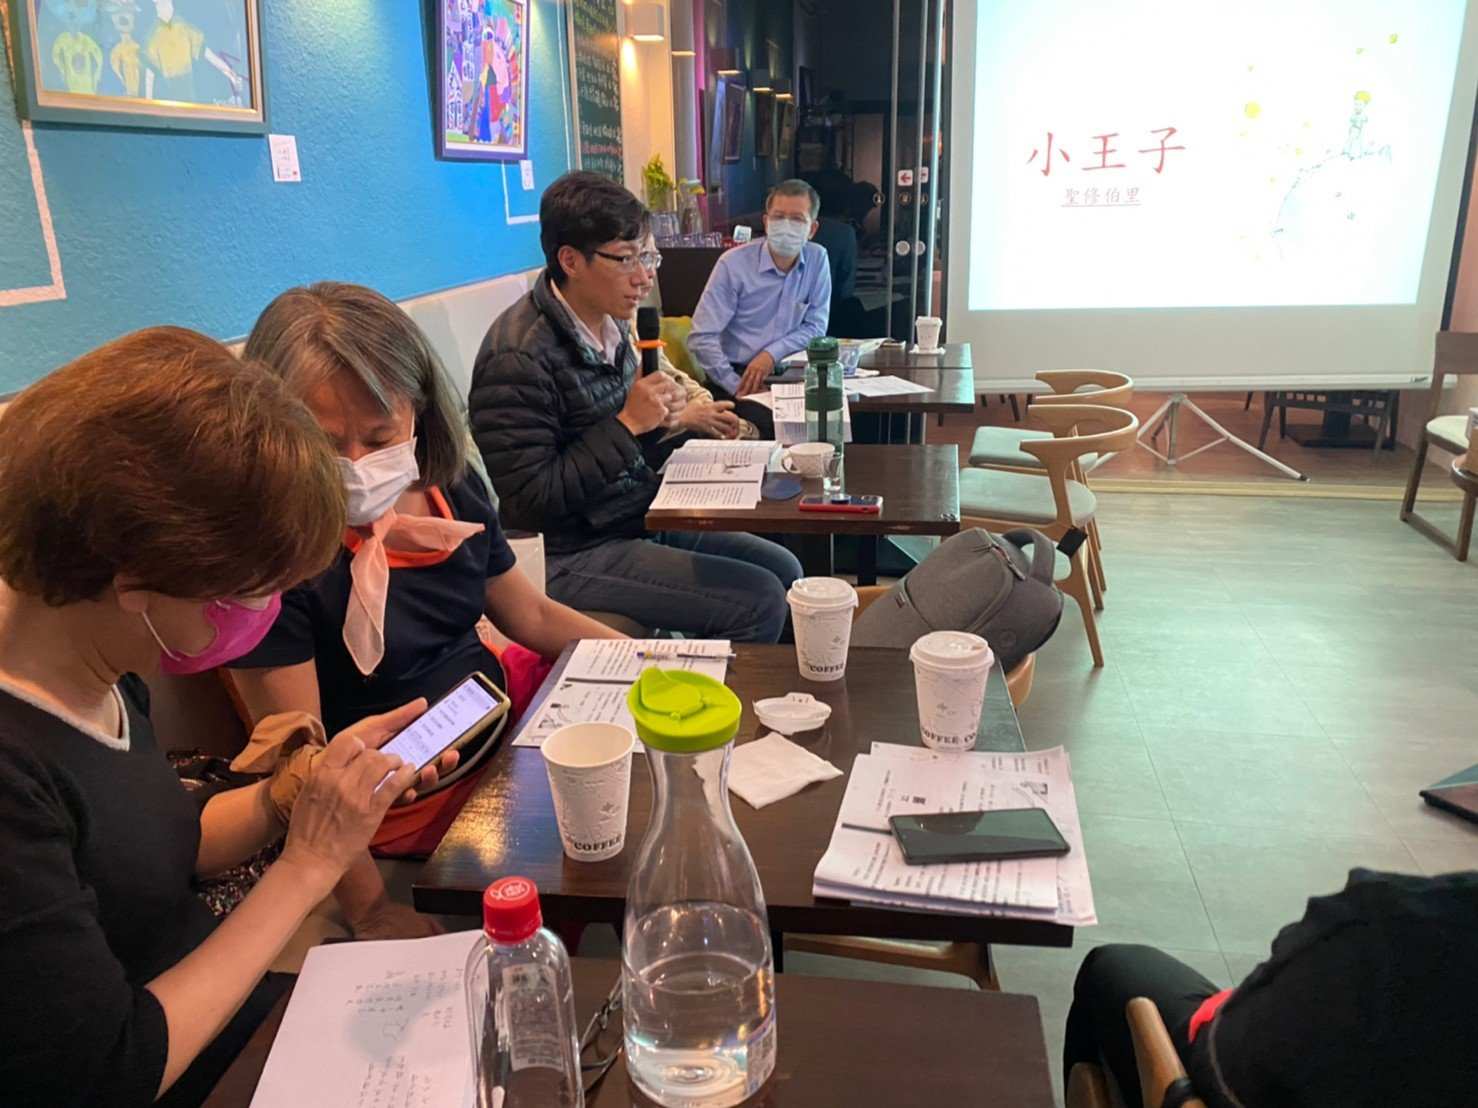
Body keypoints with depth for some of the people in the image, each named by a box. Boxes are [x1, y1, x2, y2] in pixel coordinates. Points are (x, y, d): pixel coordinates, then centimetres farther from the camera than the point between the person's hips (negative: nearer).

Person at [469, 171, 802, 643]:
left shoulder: (610, 326, 6)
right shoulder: (519, 357, -21)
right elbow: (529, 503, -23)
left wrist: (657, 423, -5)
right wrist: (627, 424, -22)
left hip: (641, 519, 9)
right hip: (571, 555, -9)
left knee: (782, 569, 12)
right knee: (758, 602, -16)